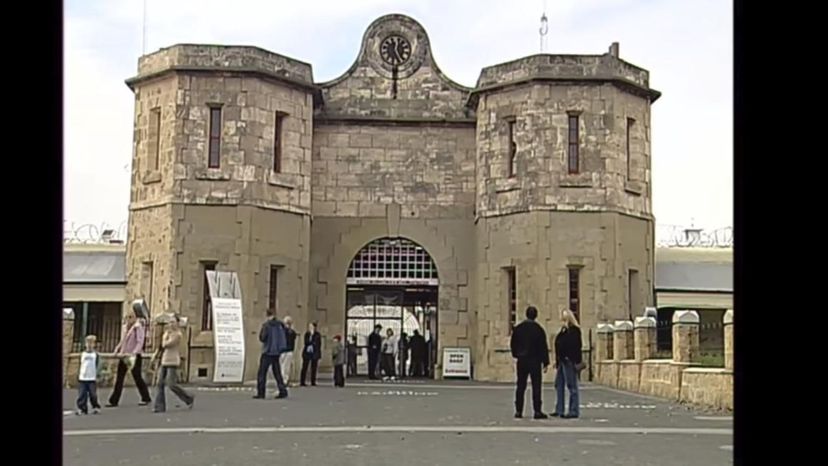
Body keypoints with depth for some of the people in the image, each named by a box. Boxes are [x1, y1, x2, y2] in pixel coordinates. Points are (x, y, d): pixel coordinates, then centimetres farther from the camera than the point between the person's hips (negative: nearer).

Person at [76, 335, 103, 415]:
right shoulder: (83, 354, 9)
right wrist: (78, 375, 11)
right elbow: (80, 365, 15)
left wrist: (97, 375, -6)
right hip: (82, 378, 3)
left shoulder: (96, 355, 0)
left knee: (93, 394, 0)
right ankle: (82, 408, 3)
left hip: (92, 379, -3)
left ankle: (96, 407, 14)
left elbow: (98, 366, 0)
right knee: (82, 395, -1)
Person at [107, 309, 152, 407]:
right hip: (123, 356, 7)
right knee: (119, 378, 3)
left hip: (134, 357, -7)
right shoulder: (126, 328, 15)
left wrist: (134, 353, -29)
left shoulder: (138, 327, -8)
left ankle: (146, 398, 16)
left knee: (137, 377, 1)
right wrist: (116, 350, 8)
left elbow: (140, 342, -17)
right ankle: (114, 401, 4)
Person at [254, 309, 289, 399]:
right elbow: (284, 338, 11)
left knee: (262, 373, 1)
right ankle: (283, 391, 5)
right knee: (277, 372, 12)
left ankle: (260, 393, -2)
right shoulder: (280, 325, 6)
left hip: (267, 352, -6)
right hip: (277, 352, 6)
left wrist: (262, 328, -1)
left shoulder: (267, 325, -12)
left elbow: (262, 338, -13)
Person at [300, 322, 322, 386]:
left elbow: (319, 344, 1)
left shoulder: (317, 335, 2)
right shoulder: (307, 334, 9)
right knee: (304, 368, -3)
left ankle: (313, 382, 4)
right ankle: (302, 382, -1)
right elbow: (306, 342, 0)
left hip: (314, 353, -1)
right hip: (307, 353, 2)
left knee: (314, 368, 0)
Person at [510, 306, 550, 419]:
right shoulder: (538, 329, -8)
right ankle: (537, 411, -5)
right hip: (535, 361, -3)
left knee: (521, 386, 9)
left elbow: (513, 344, 9)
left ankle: (518, 411, 8)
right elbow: (543, 347, -7)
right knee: (536, 386, -1)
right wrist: (545, 362, -3)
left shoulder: (518, 328, 2)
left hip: (522, 360, 3)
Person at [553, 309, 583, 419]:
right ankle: (559, 410, 20)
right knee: (559, 384, 13)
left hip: (569, 361, -10)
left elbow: (576, 346, -17)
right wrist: (557, 360, 18)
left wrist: (577, 362, -22)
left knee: (571, 385, -5)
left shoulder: (574, 330, -11)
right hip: (562, 361, 10)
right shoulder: (563, 330, 17)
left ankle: (574, 411, -1)